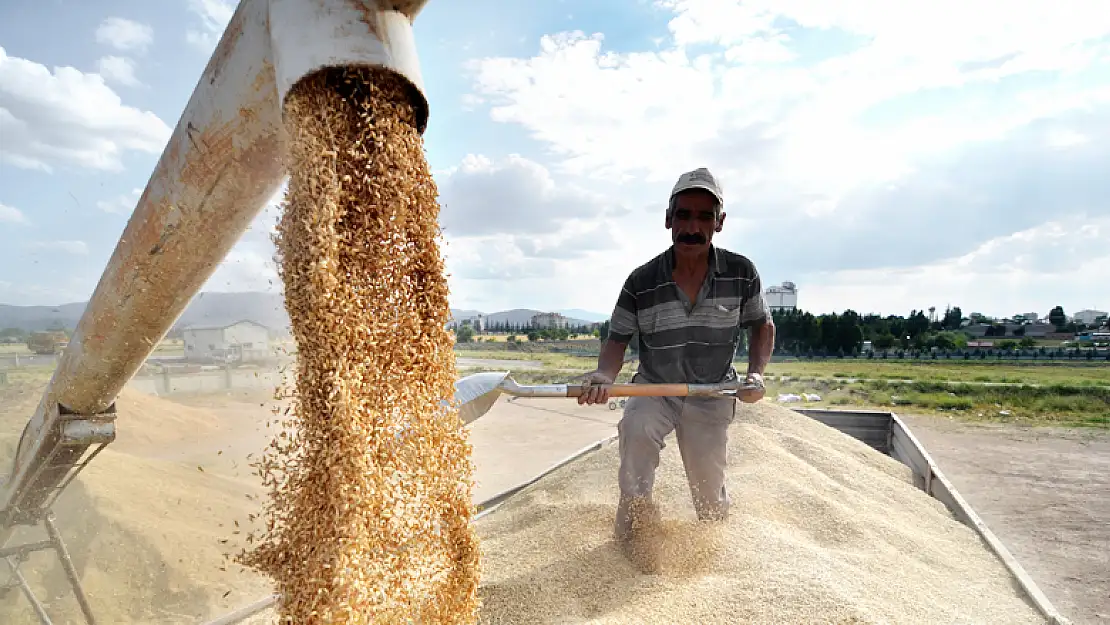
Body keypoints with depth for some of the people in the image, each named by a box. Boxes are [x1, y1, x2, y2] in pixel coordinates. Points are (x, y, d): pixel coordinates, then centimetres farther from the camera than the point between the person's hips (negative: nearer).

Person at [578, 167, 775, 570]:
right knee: (636, 428, -34)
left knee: (710, 494, 7)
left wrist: (756, 373, -11)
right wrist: (604, 375, -27)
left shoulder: (742, 274, -11)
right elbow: (618, 340, -6)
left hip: (713, 395, 1)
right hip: (653, 388, 0)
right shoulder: (641, 282, -13)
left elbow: (762, 326, 5)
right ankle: (633, 525, -14)